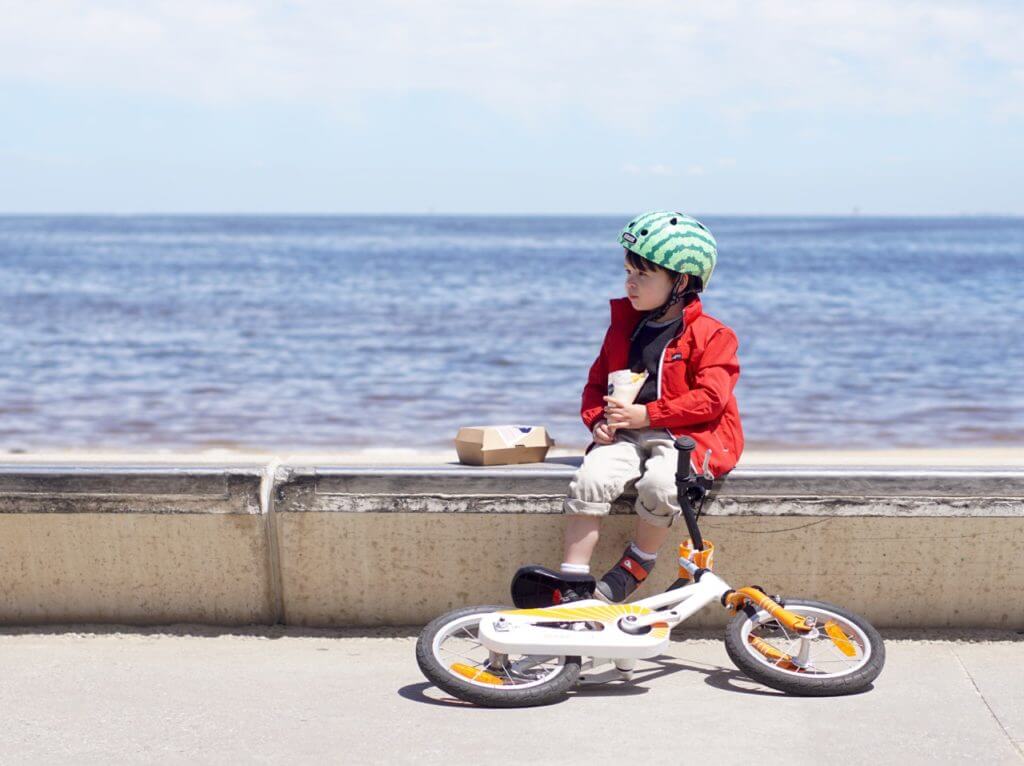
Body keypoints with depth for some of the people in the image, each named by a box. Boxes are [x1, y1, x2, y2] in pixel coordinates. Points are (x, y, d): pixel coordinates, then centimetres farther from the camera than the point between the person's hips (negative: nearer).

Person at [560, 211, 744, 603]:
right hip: (627, 435, 4)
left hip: (686, 436, -4)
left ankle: (635, 566, -11)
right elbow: (597, 381, 20)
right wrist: (598, 419, -2)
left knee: (660, 485, -36)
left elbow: (710, 398, -12)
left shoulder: (710, 335, -2)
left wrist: (646, 414, -16)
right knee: (590, 479, -26)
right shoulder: (624, 324, 16)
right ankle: (572, 578, -22)